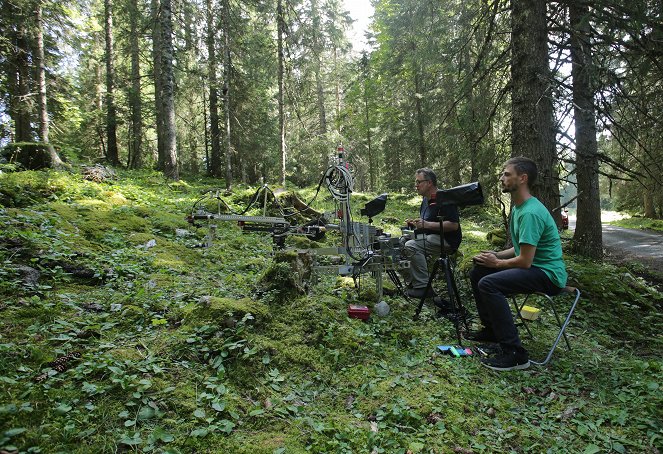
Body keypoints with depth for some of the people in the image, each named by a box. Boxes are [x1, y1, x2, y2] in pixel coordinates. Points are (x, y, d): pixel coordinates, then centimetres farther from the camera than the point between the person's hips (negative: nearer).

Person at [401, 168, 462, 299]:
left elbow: (453, 225, -22)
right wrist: (414, 223, 7)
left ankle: (423, 286, -20)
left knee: (411, 246, -26)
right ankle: (410, 282, 3)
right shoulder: (426, 200, 16)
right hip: (428, 237, 10)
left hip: (446, 240, -10)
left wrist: (426, 224, -25)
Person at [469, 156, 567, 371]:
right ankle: (491, 330, 20)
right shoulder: (518, 207, 10)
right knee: (477, 272, 11)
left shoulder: (531, 212, -22)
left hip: (549, 274, -10)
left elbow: (525, 261, -25)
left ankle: (515, 354, -21)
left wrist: (497, 263, -8)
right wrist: (496, 255, 5)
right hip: (533, 267, 10)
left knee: (488, 284, -29)